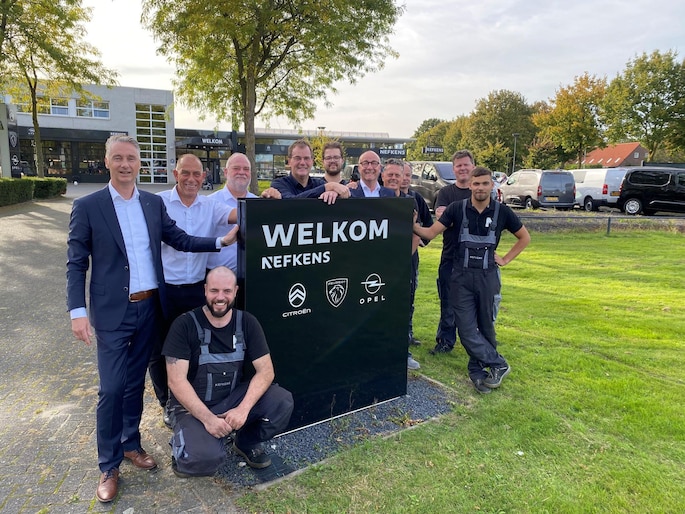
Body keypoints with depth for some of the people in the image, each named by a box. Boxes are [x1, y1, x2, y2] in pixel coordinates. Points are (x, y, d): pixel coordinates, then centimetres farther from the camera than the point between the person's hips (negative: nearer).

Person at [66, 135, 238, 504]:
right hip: (112, 312, -4)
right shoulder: (87, 207, -6)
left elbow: (180, 240, 8)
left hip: (149, 308, 4)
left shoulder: (154, 203, 5)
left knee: (135, 382, 17)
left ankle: (131, 443, 35)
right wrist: (77, 311, -13)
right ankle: (108, 466, 18)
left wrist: (221, 241, -4)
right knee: (111, 388, 0)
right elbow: (75, 264, -6)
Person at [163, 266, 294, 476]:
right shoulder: (184, 325, -14)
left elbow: (265, 370, -9)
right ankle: (183, 448, 7)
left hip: (233, 398, 3)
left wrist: (243, 409, -23)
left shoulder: (247, 323, -5)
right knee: (205, 458, -31)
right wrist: (207, 418, -25)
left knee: (283, 402, -21)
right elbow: (176, 381, -17)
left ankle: (247, 442, 9)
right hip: (193, 407, -3)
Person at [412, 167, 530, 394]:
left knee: (485, 328, 10)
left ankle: (478, 370, 26)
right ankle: (498, 364, 13)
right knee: (467, 329, -3)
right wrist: (413, 225, -27)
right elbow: (431, 232, -9)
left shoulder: (502, 212, 0)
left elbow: (524, 237, 14)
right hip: (462, 276, 0)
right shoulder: (457, 208, -3)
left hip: (488, 276, 1)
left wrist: (506, 259, 5)